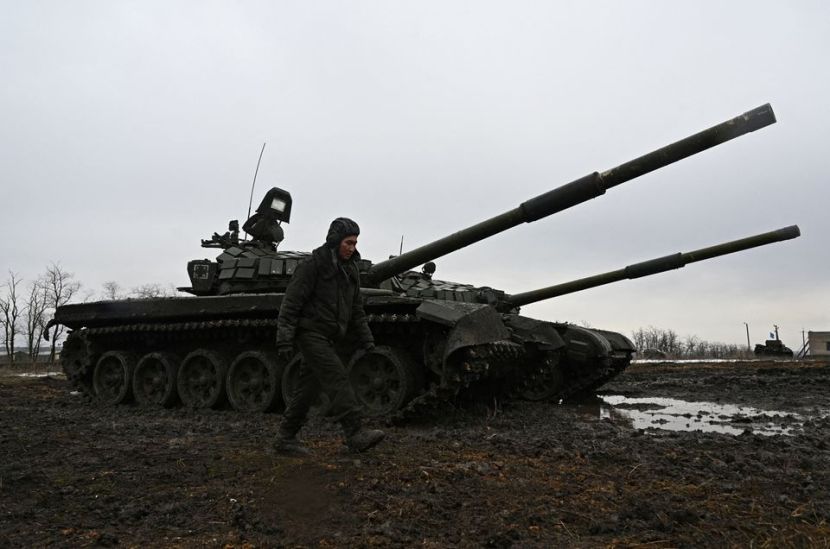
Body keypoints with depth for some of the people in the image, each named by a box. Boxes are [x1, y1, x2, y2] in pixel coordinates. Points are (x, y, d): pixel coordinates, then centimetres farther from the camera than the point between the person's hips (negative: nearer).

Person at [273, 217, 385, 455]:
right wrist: (284, 339, -18)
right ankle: (356, 435, -17)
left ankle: (286, 439, 19)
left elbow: (357, 309, 19)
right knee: (338, 379, -16)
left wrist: (366, 338, 13)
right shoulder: (312, 265, -11)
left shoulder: (350, 270, 13)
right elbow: (291, 303, -13)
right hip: (310, 333, -8)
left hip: (328, 337, 8)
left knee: (307, 388, 10)